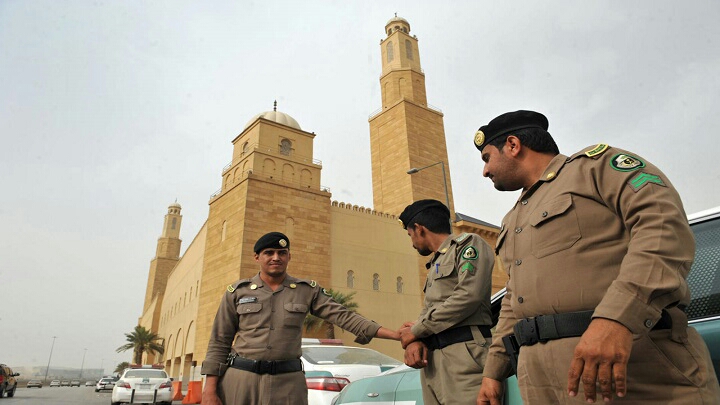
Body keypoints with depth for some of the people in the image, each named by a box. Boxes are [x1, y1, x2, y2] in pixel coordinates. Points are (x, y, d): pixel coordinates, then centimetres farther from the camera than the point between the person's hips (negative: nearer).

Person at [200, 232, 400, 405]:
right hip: (240, 378, 0)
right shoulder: (237, 291, 3)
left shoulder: (307, 290, 3)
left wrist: (393, 334, -13)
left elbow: (343, 316, -4)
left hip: (288, 381, 0)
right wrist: (210, 389, -2)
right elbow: (219, 342, 5)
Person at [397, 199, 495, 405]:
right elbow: (427, 311, 19)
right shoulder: (435, 266, 27)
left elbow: (469, 295, -14)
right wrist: (414, 340, -5)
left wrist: (416, 330, -7)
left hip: (465, 354, -7)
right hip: (432, 361, 8)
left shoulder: (467, 243, 2)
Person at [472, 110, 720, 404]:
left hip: (631, 361, -6)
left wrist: (616, 317, -27)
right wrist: (493, 371, 19)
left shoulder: (595, 163, 2)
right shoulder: (511, 223, 23)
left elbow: (665, 225, -14)